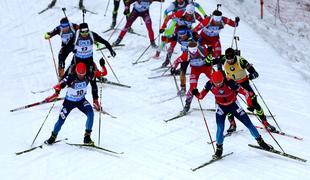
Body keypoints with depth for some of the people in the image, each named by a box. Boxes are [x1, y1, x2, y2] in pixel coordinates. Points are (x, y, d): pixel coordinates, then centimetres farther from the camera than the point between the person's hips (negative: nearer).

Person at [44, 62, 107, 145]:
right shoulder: (71, 78, -29)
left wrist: (103, 65, -33)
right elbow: (59, 85, -36)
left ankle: (87, 136, -14)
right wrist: (56, 93, -55)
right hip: (69, 101, -2)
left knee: (90, 113, -23)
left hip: (81, 100, 2)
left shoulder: (88, 76, -19)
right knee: (61, 120, 2)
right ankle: (53, 136, 32)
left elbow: (104, 73, -15)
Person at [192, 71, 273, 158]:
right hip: (221, 107, 1)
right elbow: (201, 96, -17)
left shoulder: (229, 83, -32)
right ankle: (219, 148, 8)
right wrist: (196, 93, -39)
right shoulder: (210, 84, -24)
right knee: (220, 128, -15)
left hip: (233, 105, -1)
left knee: (248, 123, 4)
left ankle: (260, 142, 23)